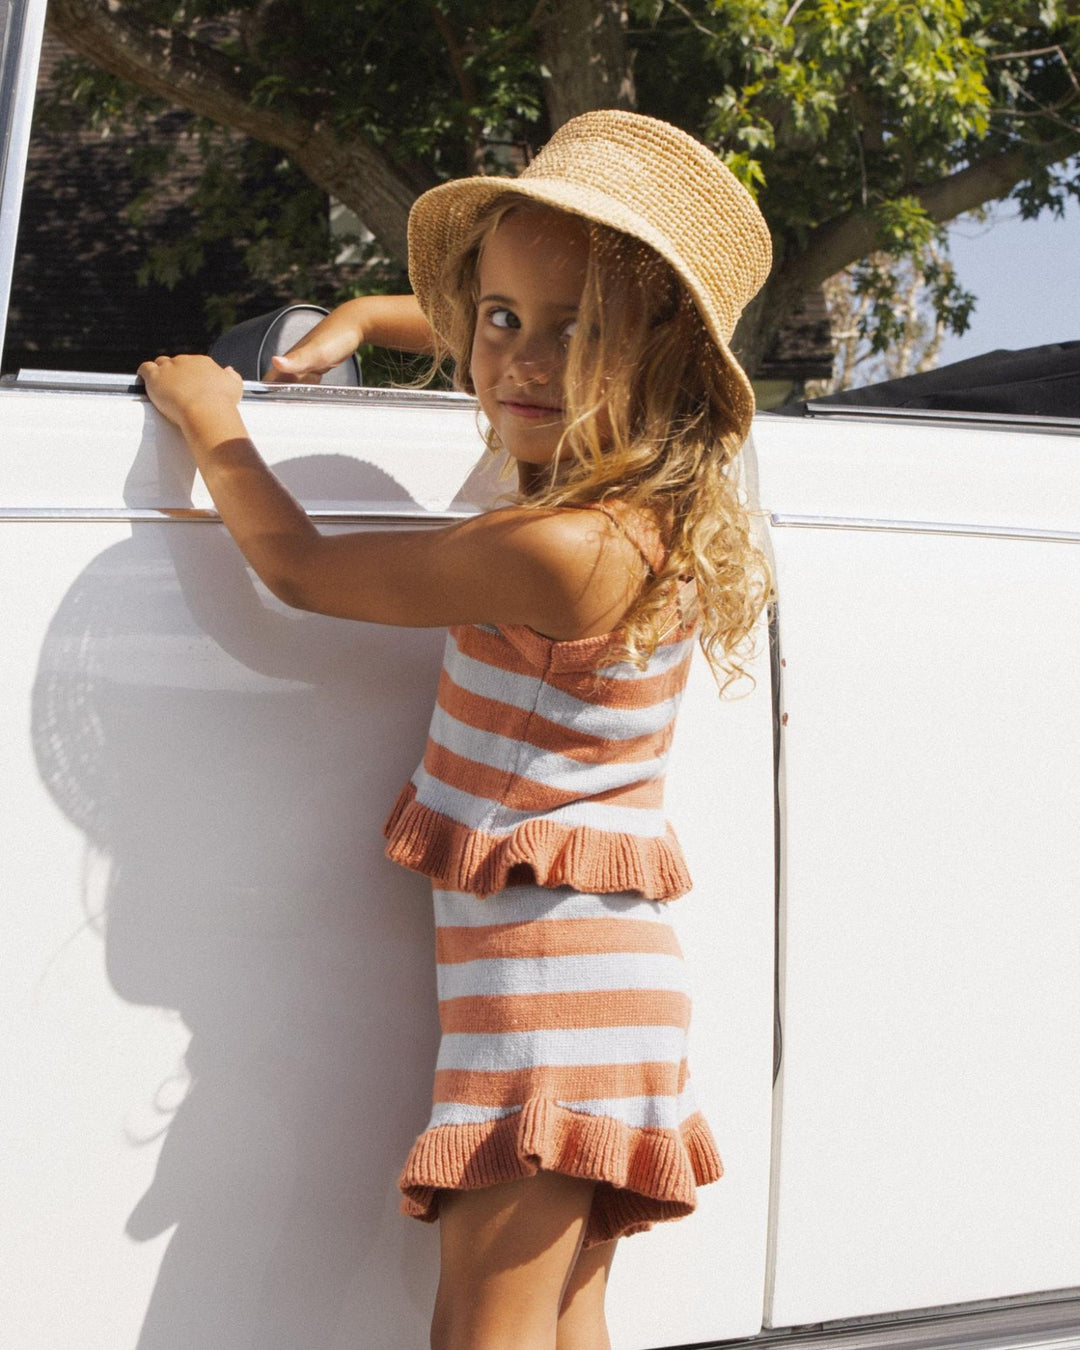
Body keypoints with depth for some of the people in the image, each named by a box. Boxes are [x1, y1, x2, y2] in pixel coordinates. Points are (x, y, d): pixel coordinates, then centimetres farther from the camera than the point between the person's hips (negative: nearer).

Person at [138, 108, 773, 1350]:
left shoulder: (566, 554, -23)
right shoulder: (630, 498, 5)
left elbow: (299, 569, -10)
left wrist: (210, 421, 5)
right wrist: (366, 316, 23)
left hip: (546, 986, -10)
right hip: (600, 977, 10)